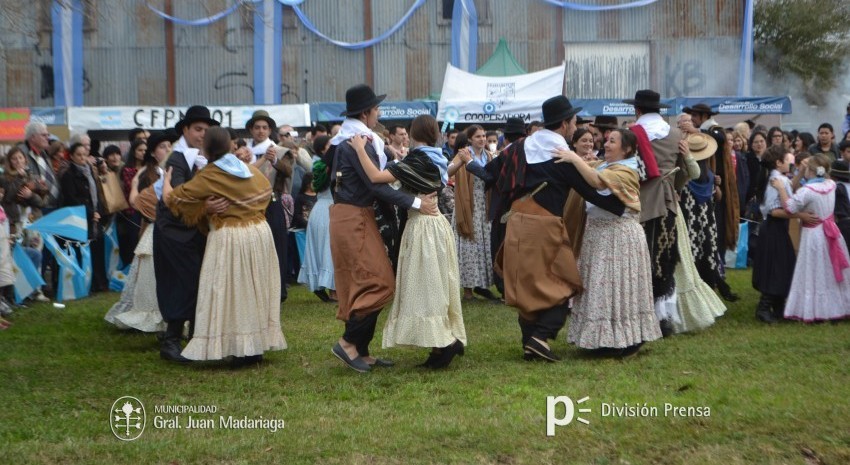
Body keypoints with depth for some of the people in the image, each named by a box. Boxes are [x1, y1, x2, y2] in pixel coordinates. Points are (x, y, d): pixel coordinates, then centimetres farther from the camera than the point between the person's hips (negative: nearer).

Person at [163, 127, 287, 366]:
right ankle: (256, 345, 18)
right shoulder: (250, 170, 7)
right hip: (260, 232, 6)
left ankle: (239, 348, -1)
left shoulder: (207, 177, -9)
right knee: (256, 288, 13)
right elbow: (266, 191, 24)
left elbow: (170, 197, -4)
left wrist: (167, 178, 15)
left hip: (228, 238, -6)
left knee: (230, 291, 1)